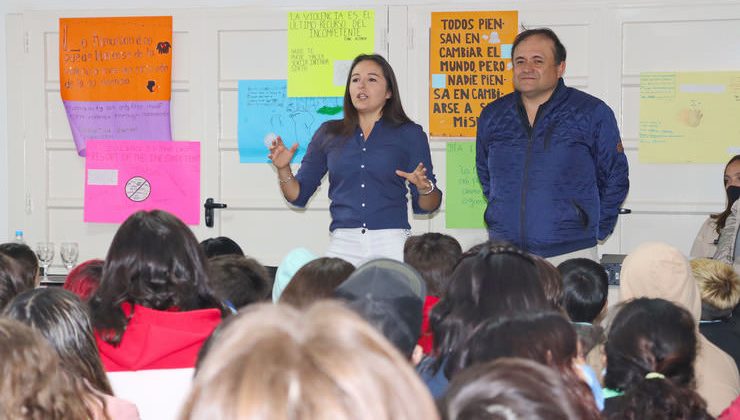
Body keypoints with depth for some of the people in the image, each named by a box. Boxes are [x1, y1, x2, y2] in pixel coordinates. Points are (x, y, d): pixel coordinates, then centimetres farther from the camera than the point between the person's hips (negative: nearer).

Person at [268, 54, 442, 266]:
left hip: (392, 243, -1)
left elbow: (425, 206, 6)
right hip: (343, 245, 2)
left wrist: (424, 188, -15)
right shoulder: (329, 133, 11)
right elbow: (299, 195, 13)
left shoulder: (410, 134, 7)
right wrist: (283, 170, -4)